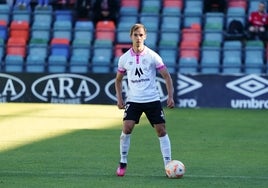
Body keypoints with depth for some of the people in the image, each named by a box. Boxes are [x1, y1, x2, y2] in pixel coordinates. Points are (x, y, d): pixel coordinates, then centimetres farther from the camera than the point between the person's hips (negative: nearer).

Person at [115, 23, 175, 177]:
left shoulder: (152, 56, -4)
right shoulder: (125, 58, 2)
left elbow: (167, 76, 0)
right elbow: (118, 80, 16)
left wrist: (170, 96, -9)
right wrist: (119, 98, 4)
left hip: (152, 99, -1)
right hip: (133, 100, 1)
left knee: (161, 130, -5)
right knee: (127, 128, -14)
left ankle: (168, 164, 2)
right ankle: (123, 163, 0)